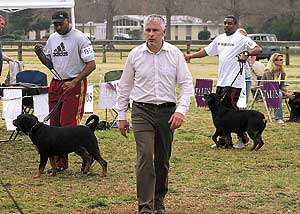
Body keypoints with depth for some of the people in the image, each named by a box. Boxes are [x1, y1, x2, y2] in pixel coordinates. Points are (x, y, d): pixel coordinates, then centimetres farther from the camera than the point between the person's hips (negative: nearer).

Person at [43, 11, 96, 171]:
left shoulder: (80, 38, -11)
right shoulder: (52, 39, 11)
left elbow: (91, 65, -13)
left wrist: (74, 82, -17)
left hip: (74, 85, -7)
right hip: (55, 84, 7)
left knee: (69, 123, -14)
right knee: (55, 124, 5)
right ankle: (60, 163, 10)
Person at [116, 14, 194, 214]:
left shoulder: (175, 54, 1)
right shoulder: (135, 55, 1)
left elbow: (186, 84, 0)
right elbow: (124, 86, 10)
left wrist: (181, 110, -13)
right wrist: (122, 115, 9)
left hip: (167, 111, 1)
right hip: (142, 110, -1)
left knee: (162, 160, 10)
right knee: (145, 157, -14)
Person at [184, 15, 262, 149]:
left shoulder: (241, 39, -6)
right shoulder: (220, 39, 16)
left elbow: (258, 49, -15)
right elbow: (206, 51, 22)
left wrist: (246, 53, -32)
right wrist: (191, 56, 11)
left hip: (234, 82, -8)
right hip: (221, 81, 8)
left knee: (231, 109, -7)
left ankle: (243, 139, 6)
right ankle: (223, 140, 16)